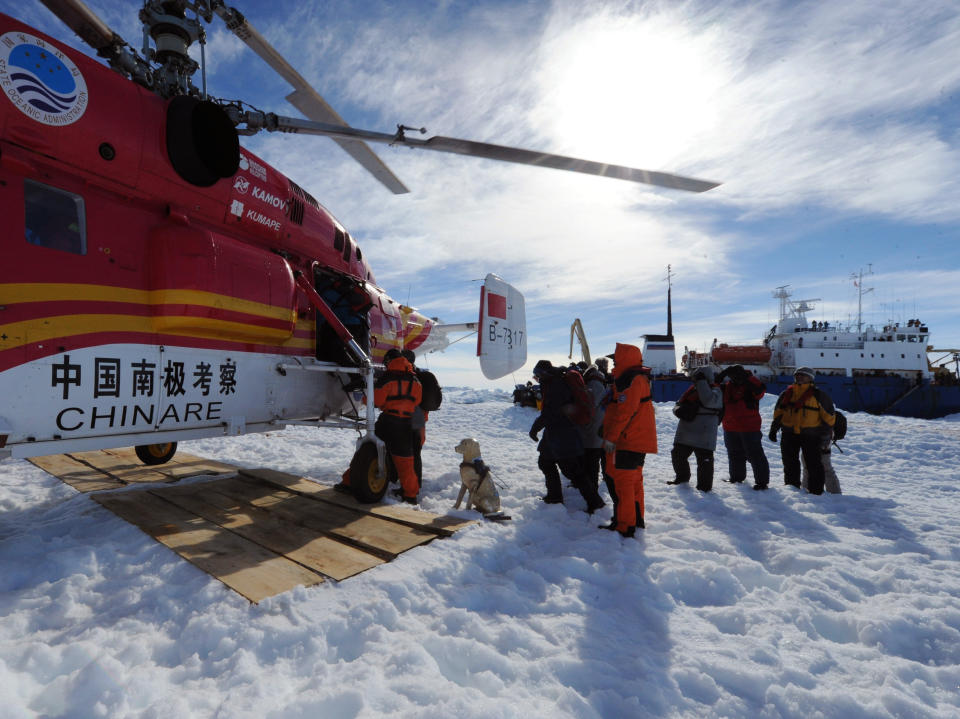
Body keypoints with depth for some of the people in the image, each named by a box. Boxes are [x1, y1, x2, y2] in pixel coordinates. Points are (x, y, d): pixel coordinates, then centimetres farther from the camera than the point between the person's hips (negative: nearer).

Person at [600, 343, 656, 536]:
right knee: (633, 481, 18)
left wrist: (611, 437, -21)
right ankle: (636, 519, 29)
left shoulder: (632, 380, -17)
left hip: (629, 441, -11)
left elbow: (624, 412, -24)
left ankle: (624, 526, 0)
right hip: (638, 440, 11)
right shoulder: (638, 378, 18)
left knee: (622, 482, -6)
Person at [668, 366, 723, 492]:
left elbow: (709, 401, -27)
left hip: (704, 434, -7)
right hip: (685, 431, 7)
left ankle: (704, 485, 14)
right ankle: (682, 476, 36)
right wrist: (678, 410, -8)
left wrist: (701, 382, -23)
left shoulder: (715, 391, -5)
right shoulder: (691, 389, 13)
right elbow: (679, 404, 17)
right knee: (678, 454, 14)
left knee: (704, 459, -3)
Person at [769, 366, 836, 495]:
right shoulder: (786, 394, 10)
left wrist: (827, 433, -2)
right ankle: (791, 489, 21)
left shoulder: (818, 394, 0)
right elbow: (778, 413, 16)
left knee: (813, 464, 1)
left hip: (811, 435, -4)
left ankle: (816, 491, 12)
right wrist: (773, 430, 12)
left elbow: (828, 416, 1)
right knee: (790, 464, 9)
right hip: (789, 434, 4)